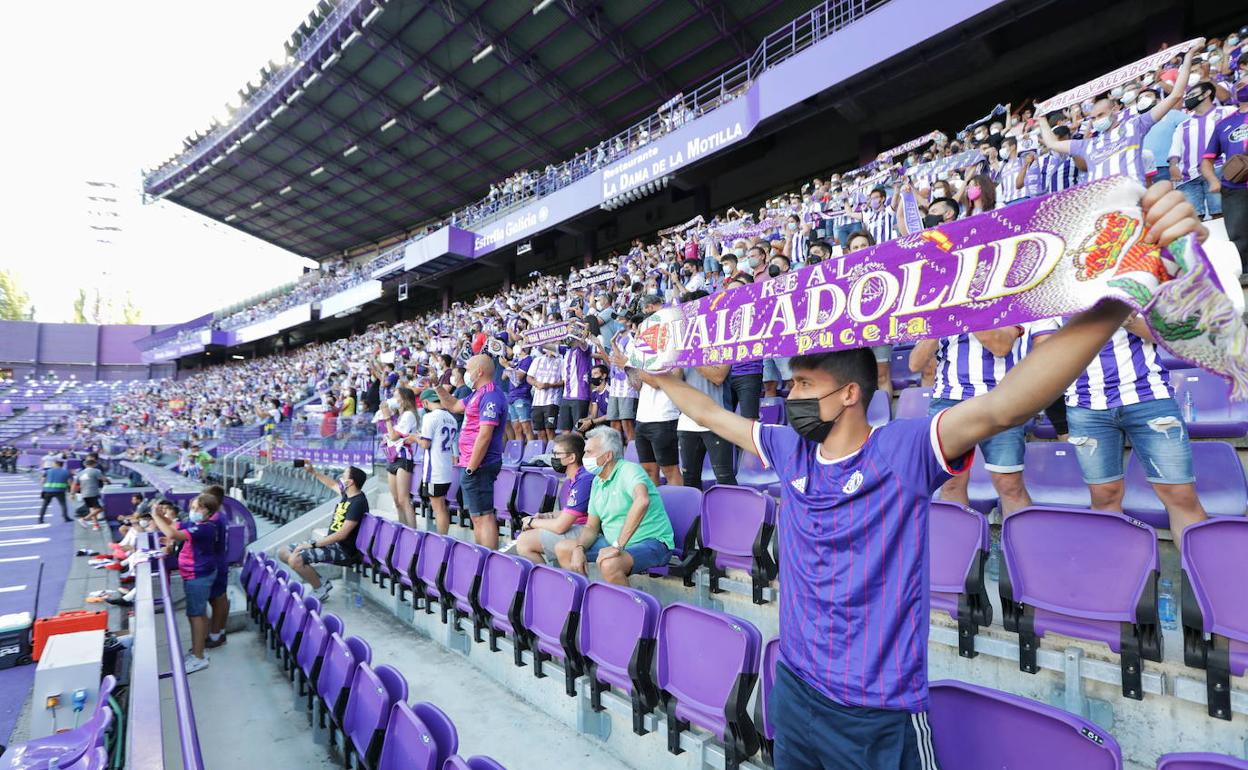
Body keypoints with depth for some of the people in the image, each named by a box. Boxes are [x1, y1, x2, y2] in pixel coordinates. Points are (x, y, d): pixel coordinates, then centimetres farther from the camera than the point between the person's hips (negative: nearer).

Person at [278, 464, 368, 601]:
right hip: (331, 542, 10)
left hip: (343, 551, -10)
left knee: (295, 560, -26)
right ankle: (321, 582, 8)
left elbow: (342, 534, -25)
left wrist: (312, 544, -21)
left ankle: (320, 590, -2)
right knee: (283, 553, 7)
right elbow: (332, 484, 30)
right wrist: (312, 471, 24)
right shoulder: (348, 493, 6)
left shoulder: (358, 502, -22)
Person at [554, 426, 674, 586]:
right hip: (614, 542, 9)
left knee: (609, 563, -36)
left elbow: (642, 500, -38)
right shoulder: (597, 481, 10)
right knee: (562, 548, 4)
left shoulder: (629, 470, -16)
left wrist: (618, 546, -37)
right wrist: (579, 548, -9)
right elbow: (591, 527, 13)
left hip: (651, 542, -8)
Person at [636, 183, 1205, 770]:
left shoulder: (904, 450, -17)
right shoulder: (789, 451, -2)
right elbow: (714, 415, 10)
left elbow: (1004, 406, -32)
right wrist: (659, 376, 18)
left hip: (879, 715, -5)